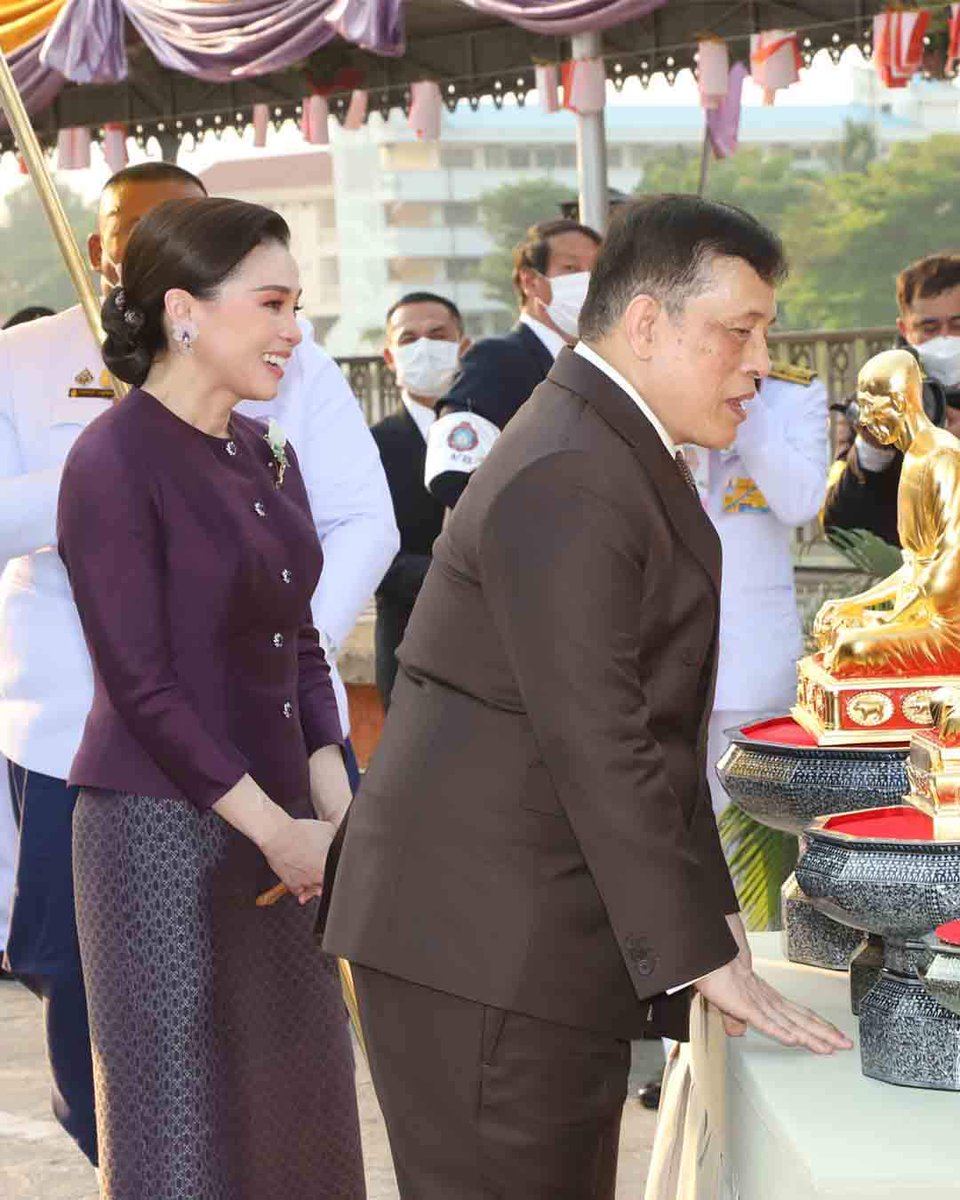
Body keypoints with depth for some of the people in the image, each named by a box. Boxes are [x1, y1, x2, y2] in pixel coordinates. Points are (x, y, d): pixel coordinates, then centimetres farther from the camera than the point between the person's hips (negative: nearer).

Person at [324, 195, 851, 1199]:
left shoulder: (618, 453, 17)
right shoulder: (567, 480, -18)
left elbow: (650, 720, 19)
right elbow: (598, 746, -22)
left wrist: (711, 905, 14)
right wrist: (701, 959, -19)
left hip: (536, 944, 10)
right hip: (482, 949, -10)